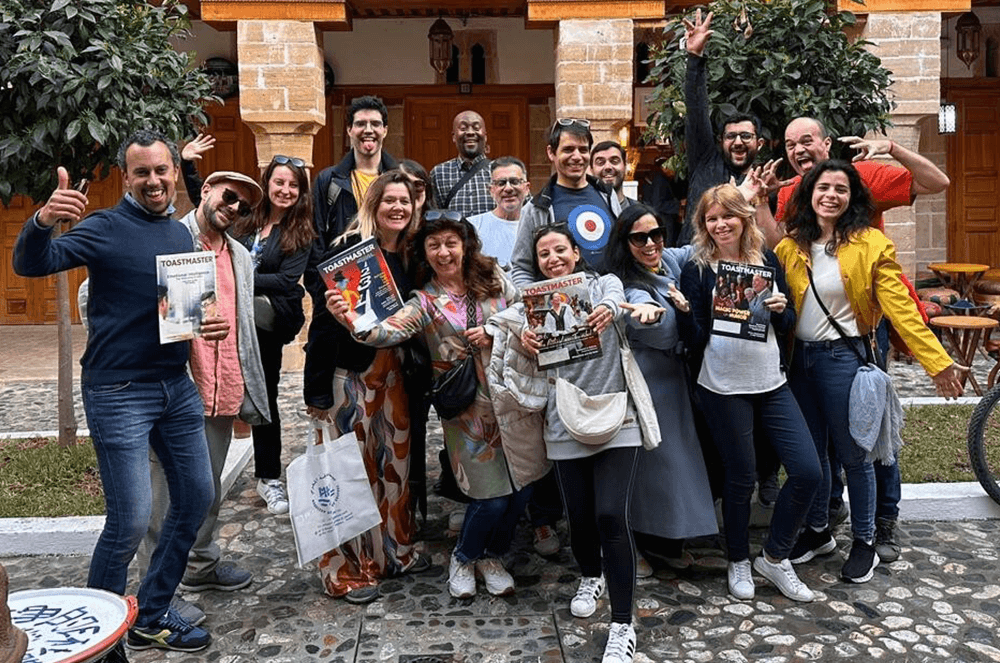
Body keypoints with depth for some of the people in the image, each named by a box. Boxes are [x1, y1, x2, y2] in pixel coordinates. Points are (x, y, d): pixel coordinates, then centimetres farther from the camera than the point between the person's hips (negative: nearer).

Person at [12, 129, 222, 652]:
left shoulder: (181, 233, 12)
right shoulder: (106, 227, -8)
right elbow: (32, 265, -20)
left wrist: (213, 325, -1)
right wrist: (42, 222, -41)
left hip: (176, 386, 7)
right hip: (118, 390, -7)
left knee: (196, 498, 12)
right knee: (130, 520, -7)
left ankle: (151, 615, 29)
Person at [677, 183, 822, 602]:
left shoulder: (768, 261, 8)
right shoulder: (697, 270, -3)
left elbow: (788, 326, 12)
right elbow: (693, 337, -8)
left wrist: (780, 310, -10)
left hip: (772, 383, 4)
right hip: (723, 388, -4)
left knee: (807, 471, 0)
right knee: (741, 477, 6)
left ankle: (774, 558, 20)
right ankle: (739, 562, 29)